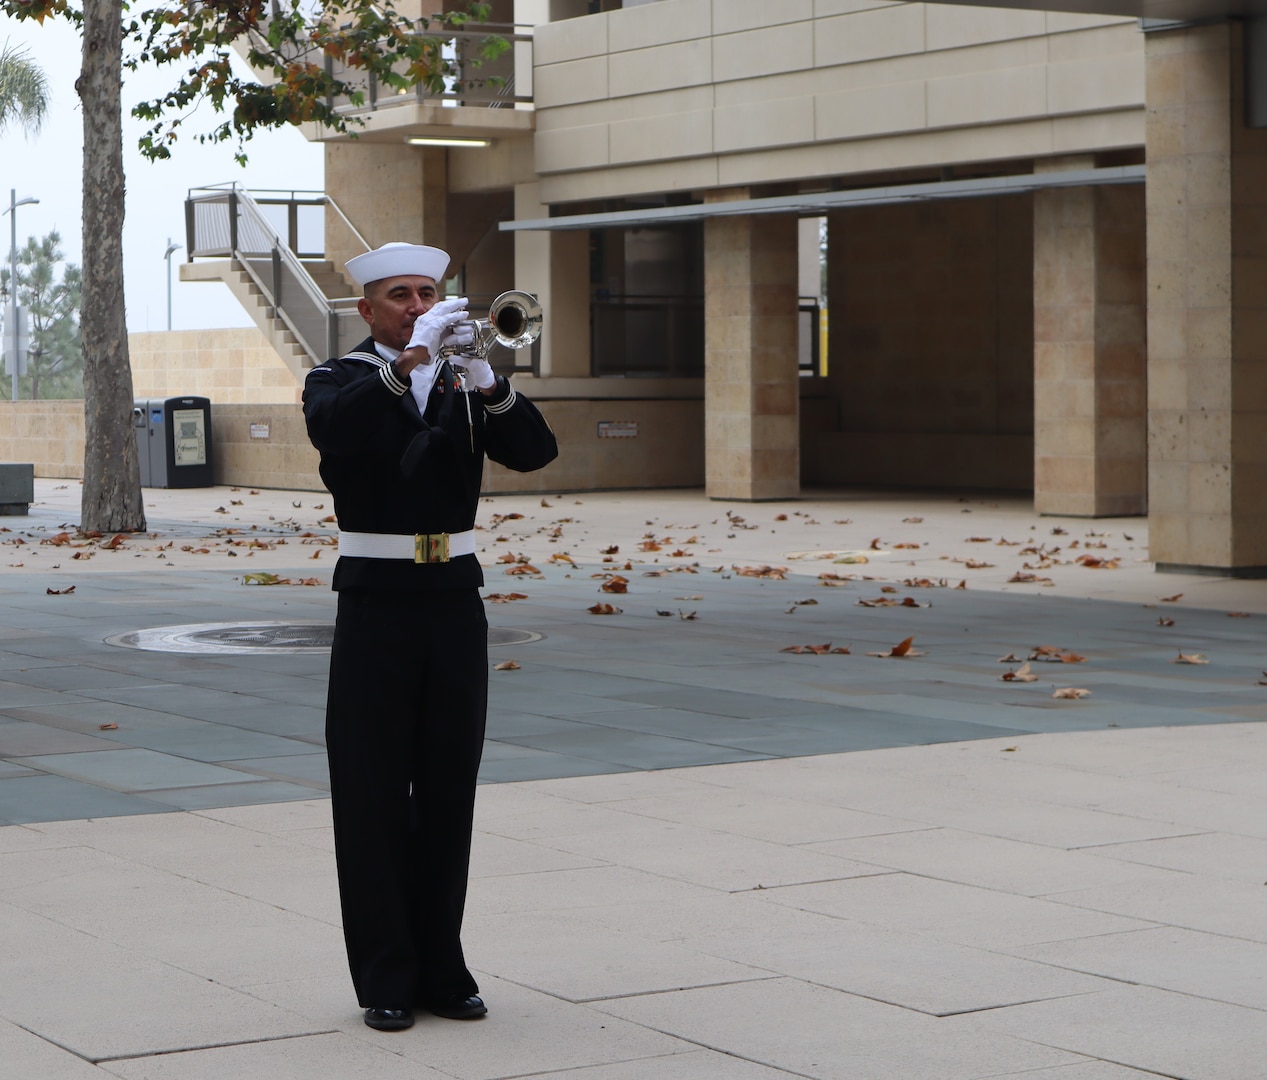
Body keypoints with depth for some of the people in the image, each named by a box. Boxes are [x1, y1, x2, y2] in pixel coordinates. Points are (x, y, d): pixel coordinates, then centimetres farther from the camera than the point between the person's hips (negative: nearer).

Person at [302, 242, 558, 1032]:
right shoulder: (341, 381, 1)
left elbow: (534, 451, -6)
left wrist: (482, 376, -22)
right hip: (376, 605, -3)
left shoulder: (465, 386, 10)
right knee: (373, 797, 0)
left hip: (455, 604, 3)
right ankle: (386, 978, 6)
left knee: (449, 795, 7)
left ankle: (442, 968, 16)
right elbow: (333, 427, -23)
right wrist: (411, 358, -31)